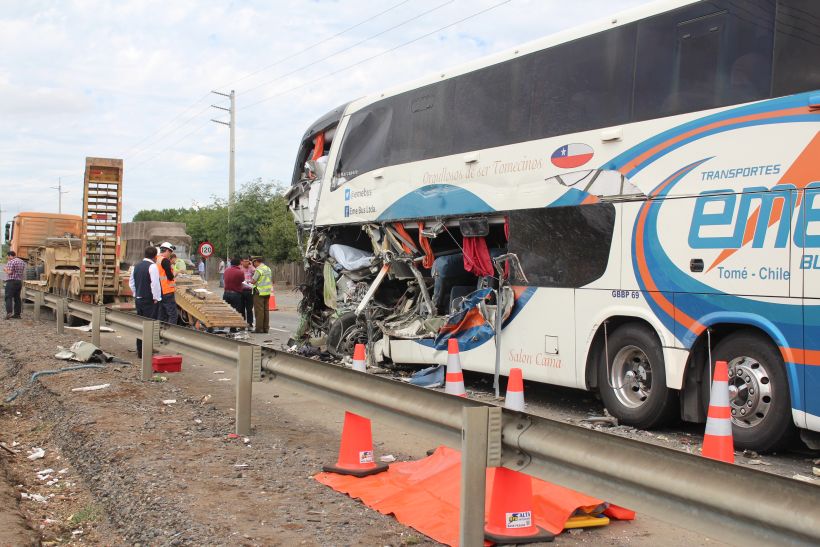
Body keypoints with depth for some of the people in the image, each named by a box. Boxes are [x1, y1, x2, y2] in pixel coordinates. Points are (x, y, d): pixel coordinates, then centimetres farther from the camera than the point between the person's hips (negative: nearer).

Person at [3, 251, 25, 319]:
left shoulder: (11, 262, -10)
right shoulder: (22, 262, 14)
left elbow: (10, 272, -16)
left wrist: (5, 269, 2)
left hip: (11, 282, -7)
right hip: (19, 282, 7)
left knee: (8, 297, -8)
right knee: (17, 298, 10)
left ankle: (9, 312, -22)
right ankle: (17, 314, 10)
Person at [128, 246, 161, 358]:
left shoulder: (137, 266, 11)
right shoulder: (152, 266, -14)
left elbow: (131, 282, 18)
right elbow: (155, 283, -20)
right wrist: (156, 298, -11)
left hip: (138, 299, 8)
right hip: (149, 301, -8)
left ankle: (140, 350, 21)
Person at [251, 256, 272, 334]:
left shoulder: (259, 269, -13)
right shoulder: (268, 269, 13)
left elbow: (253, 281, -14)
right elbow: (271, 280, 17)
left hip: (259, 292, -8)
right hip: (267, 292, 8)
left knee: (259, 311, -3)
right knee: (266, 310, 10)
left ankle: (259, 328, -2)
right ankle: (266, 328, 12)